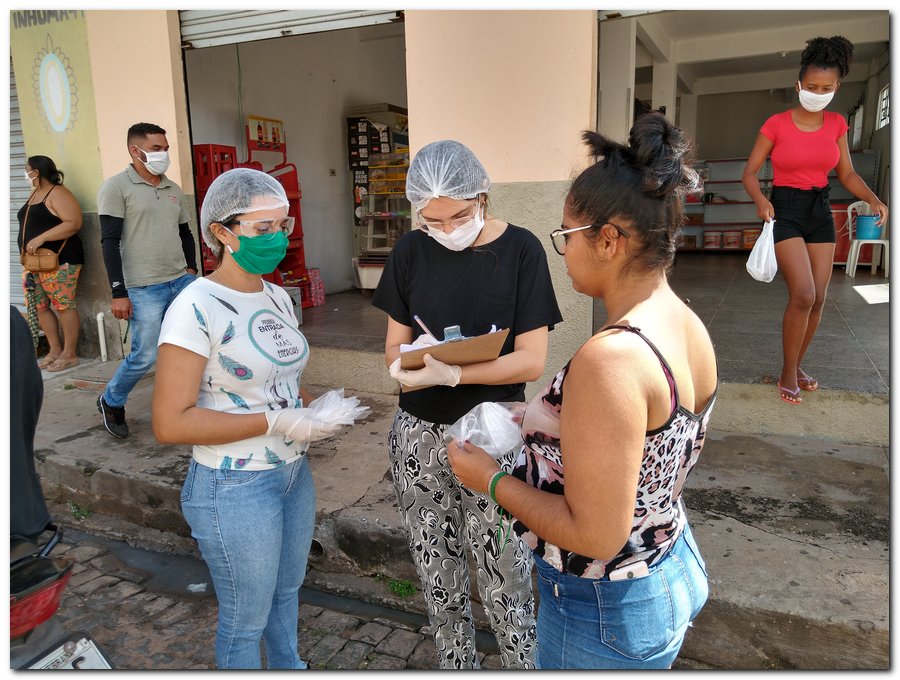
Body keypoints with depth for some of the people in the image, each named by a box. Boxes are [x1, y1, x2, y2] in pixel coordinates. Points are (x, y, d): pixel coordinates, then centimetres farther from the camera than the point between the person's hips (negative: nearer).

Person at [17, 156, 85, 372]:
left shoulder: (57, 193, -8)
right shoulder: (34, 194, 19)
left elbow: (73, 223, -20)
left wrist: (41, 238, -23)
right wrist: (27, 250, 14)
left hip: (59, 260, -9)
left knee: (64, 305, -6)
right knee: (40, 306, 8)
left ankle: (69, 354, -1)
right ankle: (55, 350, 16)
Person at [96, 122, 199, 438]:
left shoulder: (174, 189, 13)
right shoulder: (116, 187, -5)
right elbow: (110, 242, -10)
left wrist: (191, 270, 12)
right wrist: (118, 293, -14)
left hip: (182, 282, 6)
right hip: (144, 289, -5)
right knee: (145, 355, -3)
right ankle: (110, 401, 25)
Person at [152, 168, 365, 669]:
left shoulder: (278, 297, 3)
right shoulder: (197, 308, -21)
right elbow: (171, 423, -22)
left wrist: (315, 407, -5)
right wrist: (276, 423, -25)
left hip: (294, 472, 8)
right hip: (236, 489, -7)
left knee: (287, 590, 27)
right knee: (247, 619, 13)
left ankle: (289, 665, 51)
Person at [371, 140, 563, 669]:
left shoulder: (520, 249, -8)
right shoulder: (412, 252, 0)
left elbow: (532, 360, -12)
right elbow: (395, 348, 4)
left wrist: (452, 373, -25)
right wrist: (412, 360, -19)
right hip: (420, 437, 3)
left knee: (505, 586, 6)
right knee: (439, 580, 16)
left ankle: (525, 665, 32)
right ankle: (456, 665, 39)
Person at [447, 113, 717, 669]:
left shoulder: (609, 360, -32)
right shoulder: (689, 327, -3)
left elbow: (595, 534, -28)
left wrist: (489, 477, -16)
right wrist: (543, 422, 8)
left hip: (605, 610, -8)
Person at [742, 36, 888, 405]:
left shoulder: (836, 123, 6)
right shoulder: (776, 124, -7)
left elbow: (847, 173, 10)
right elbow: (750, 172, -4)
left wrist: (873, 199, -7)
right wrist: (760, 199, -24)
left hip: (821, 211, 5)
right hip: (785, 210, -5)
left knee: (818, 298, 4)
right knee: (803, 295, -17)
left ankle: (796, 365, 22)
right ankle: (787, 374, -1)